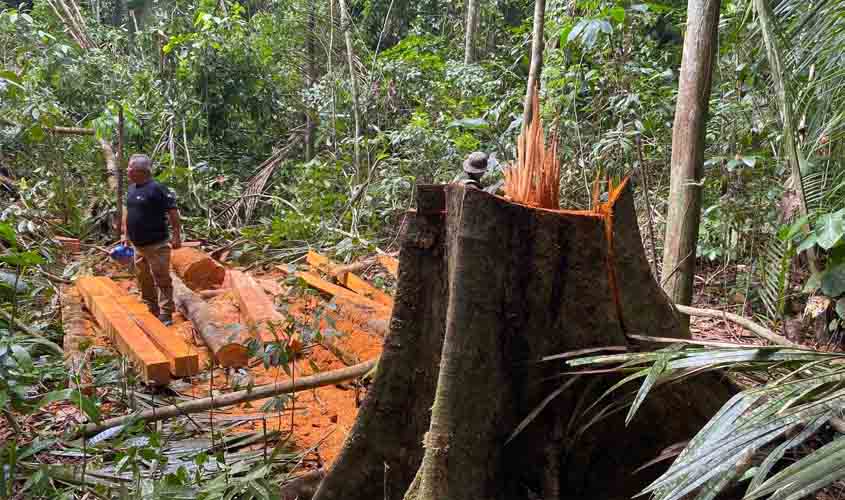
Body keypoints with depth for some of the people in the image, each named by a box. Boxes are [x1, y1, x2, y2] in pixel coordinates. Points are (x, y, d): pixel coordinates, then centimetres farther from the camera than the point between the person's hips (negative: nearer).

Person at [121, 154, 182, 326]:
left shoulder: (157, 189, -16)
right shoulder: (132, 188, 11)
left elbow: (173, 212, -17)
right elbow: (127, 212, 23)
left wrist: (176, 235, -17)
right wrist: (126, 234, 22)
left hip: (157, 245, -9)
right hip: (138, 245, 9)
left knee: (161, 279, -3)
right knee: (144, 279, 17)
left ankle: (165, 314, 3)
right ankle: (150, 310, 30)